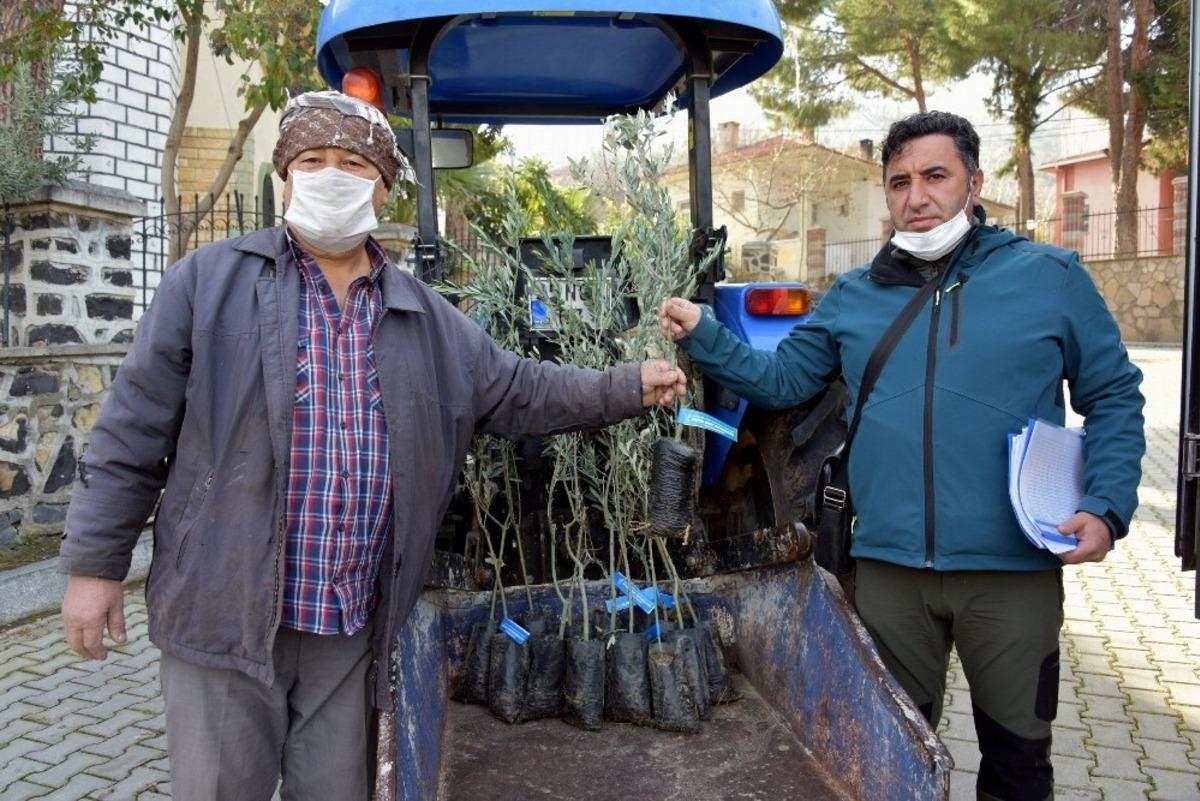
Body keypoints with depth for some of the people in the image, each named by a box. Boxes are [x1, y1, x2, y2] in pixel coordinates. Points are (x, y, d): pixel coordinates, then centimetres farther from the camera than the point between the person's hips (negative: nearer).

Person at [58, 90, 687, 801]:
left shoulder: (426, 316, 8)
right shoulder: (209, 281, -3)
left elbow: (518, 391, 13)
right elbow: (132, 432, -2)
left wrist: (629, 387, 6)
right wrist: (95, 563, -2)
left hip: (353, 627, 3)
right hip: (224, 614, -3)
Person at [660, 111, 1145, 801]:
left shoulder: (1051, 277, 0)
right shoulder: (852, 297, 6)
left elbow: (1114, 400, 3)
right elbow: (778, 380, 7)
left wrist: (1106, 508, -9)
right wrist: (703, 335, -7)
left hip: (1015, 569, -1)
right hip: (888, 567, 2)